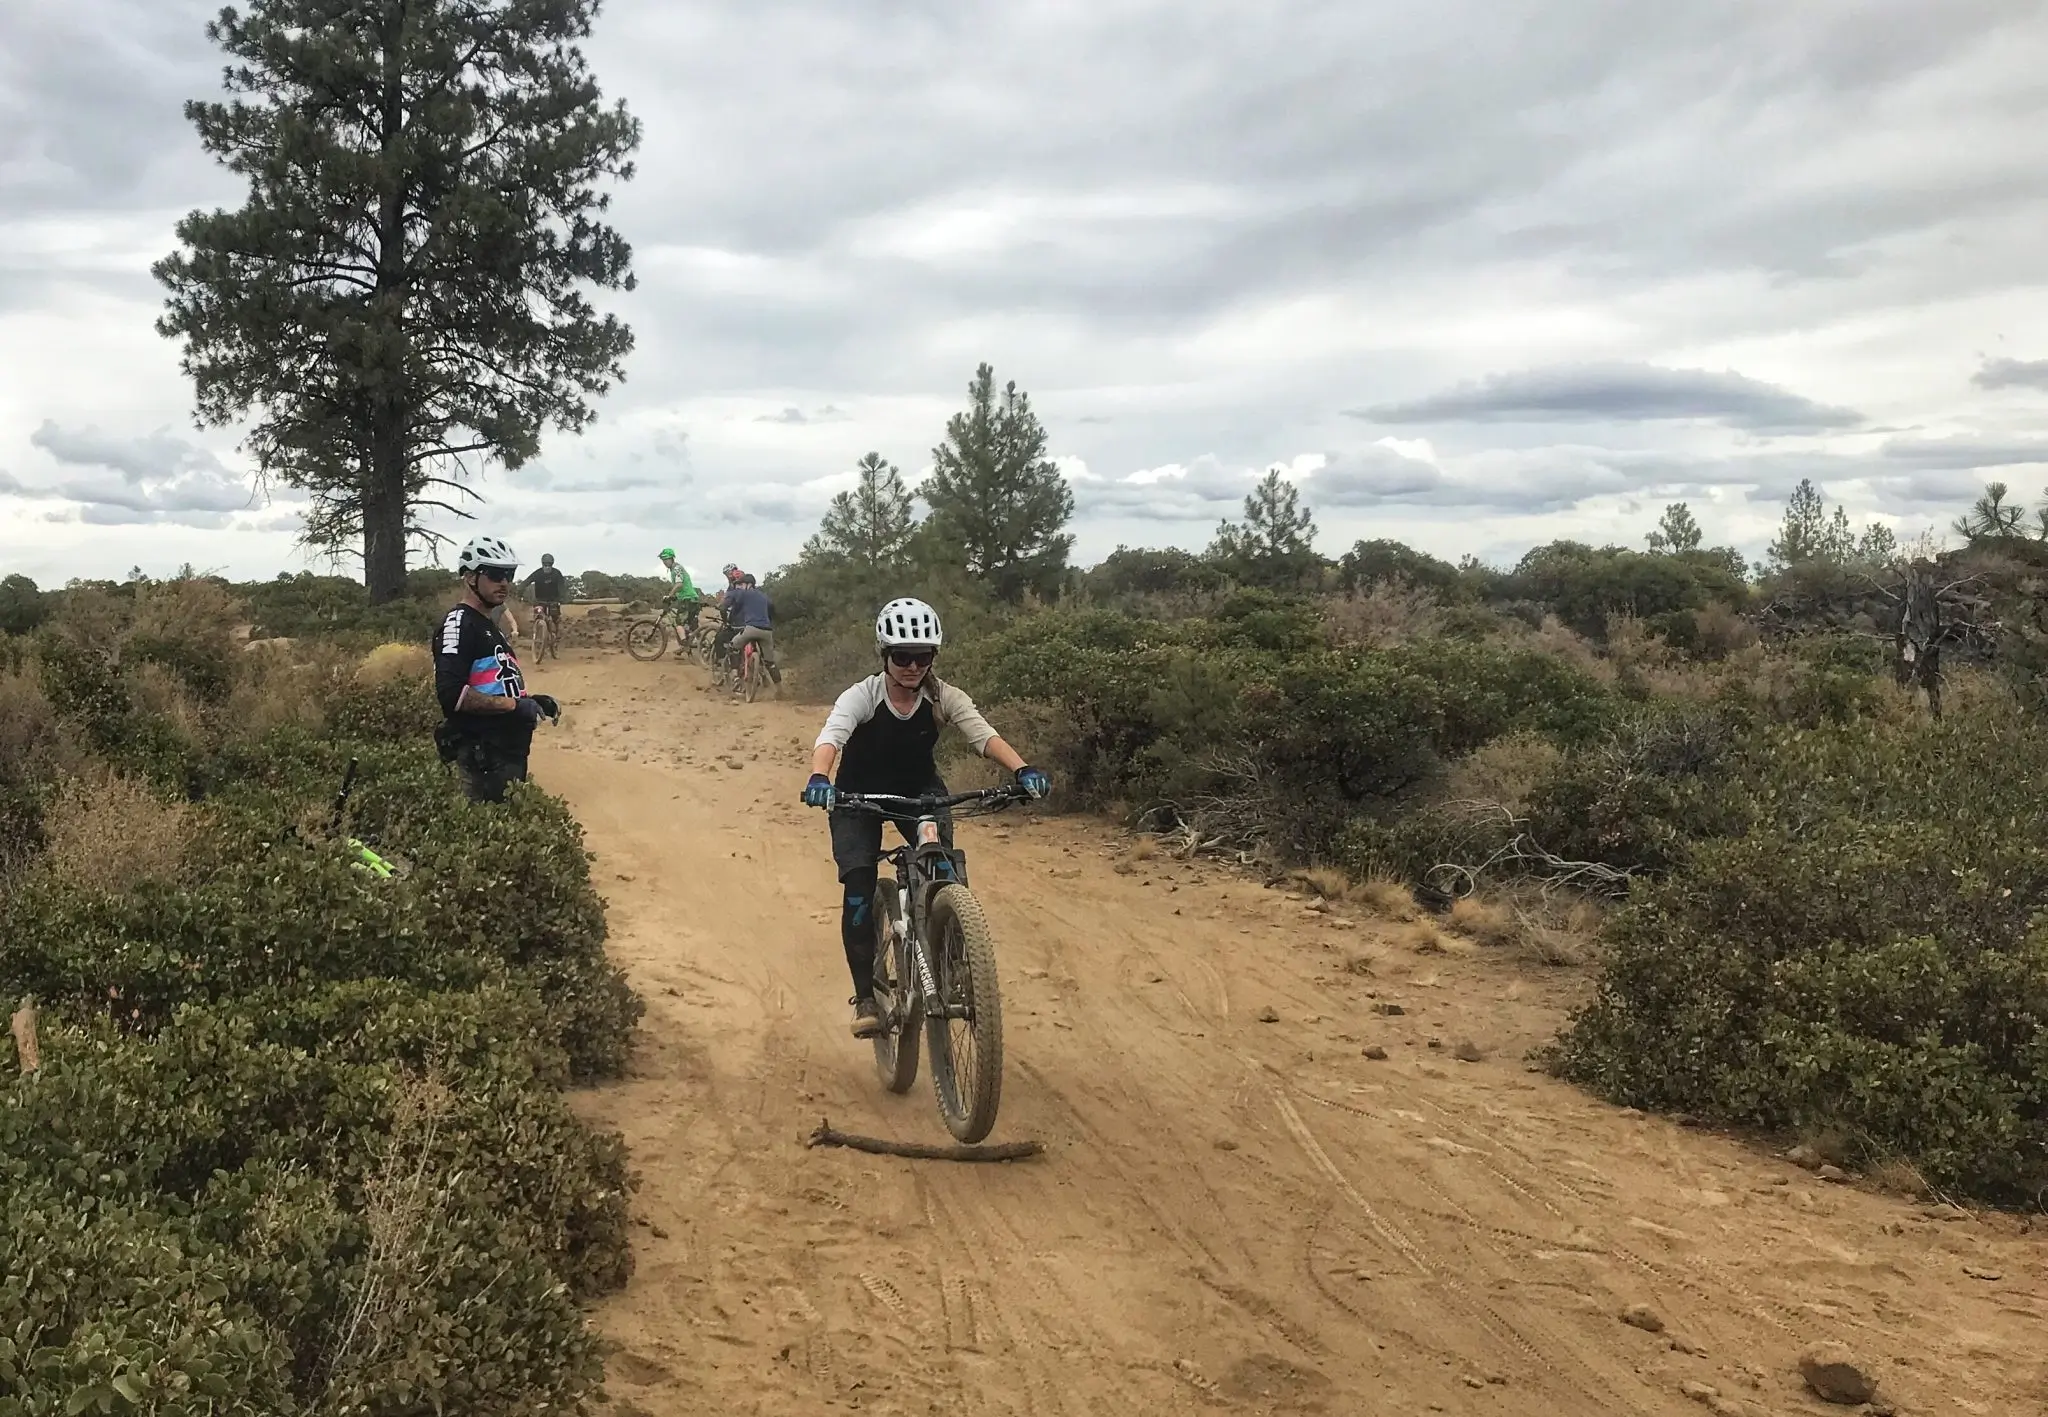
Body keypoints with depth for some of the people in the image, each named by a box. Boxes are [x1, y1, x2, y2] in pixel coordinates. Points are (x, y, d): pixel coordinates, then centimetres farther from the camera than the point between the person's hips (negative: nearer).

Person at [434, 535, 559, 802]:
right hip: (483, 757, -10)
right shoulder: (459, 623, -13)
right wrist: (513, 705, -22)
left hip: (508, 751, 10)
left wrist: (531, 700, 8)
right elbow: (452, 694, -26)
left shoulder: (490, 627, 18)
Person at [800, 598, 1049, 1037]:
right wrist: (819, 777, -66)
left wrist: (1022, 769, -53)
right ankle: (865, 996, -7)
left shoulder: (943, 697, -20)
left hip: (919, 791, 2)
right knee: (858, 889, -17)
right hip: (860, 797, -2)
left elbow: (983, 733, -34)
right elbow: (831, 735, -44)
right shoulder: (862, 696, -26)